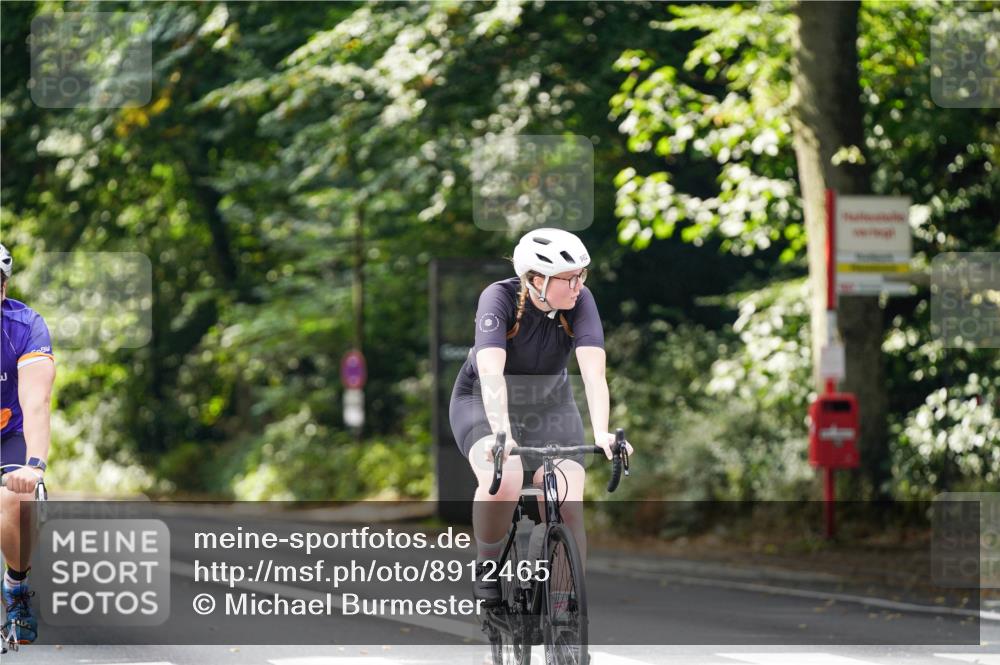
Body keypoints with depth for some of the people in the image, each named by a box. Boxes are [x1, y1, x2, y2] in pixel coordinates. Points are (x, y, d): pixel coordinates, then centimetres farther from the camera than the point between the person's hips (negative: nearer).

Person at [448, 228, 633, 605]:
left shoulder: (580, 301, -20)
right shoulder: (500, 298, -27)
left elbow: (593, 371, -31)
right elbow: (491, 371, -40)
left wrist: (601, 433, -47)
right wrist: (501, 433, -55)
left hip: (549, 405, 3)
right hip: (484, 402, -3)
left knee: (568, 507, -17)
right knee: (504, 479, -33)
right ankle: (486, 567, -9)